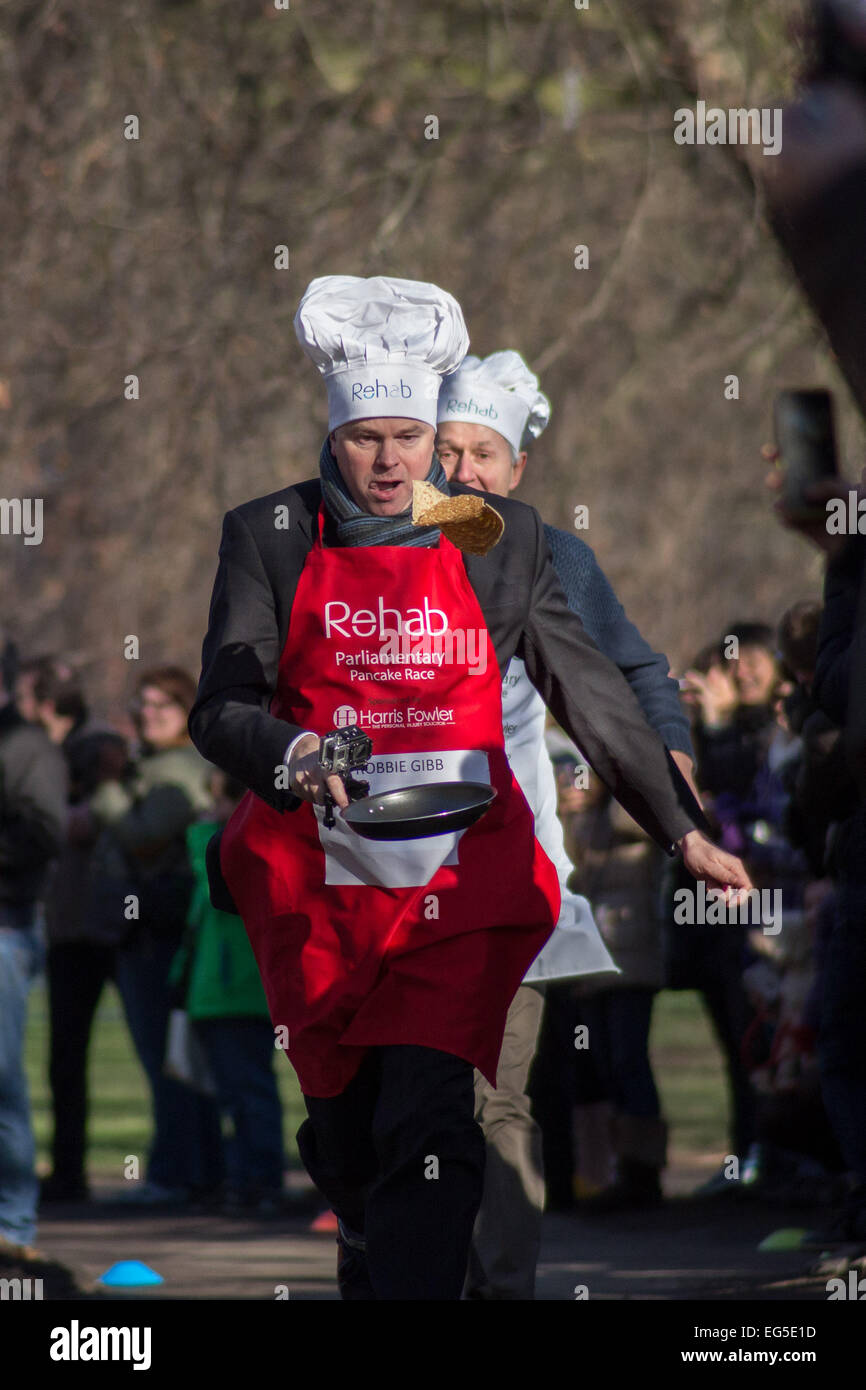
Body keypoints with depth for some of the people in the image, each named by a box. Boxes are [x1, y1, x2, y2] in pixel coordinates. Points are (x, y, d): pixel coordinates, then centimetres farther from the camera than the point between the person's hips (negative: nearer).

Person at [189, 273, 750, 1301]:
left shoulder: (501, 539, 5)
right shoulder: (269, 538, 3)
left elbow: (588, 692, 11)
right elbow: (221, 707, -4)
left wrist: (680, 833, 11)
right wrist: (294, 755, -26)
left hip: (458, 875, -1)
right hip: (315, 876, 1)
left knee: (427, 1128, -17)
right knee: (344, 1129, 13)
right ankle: (368, 1274, 42)